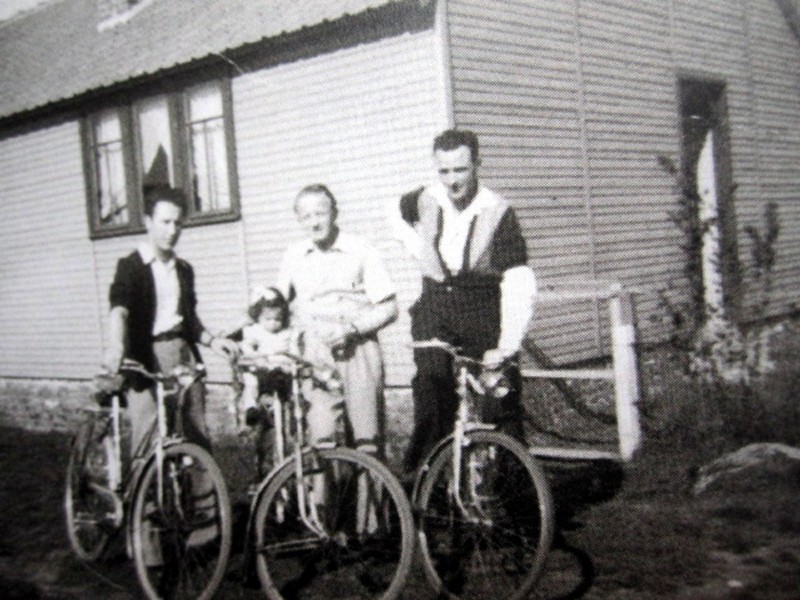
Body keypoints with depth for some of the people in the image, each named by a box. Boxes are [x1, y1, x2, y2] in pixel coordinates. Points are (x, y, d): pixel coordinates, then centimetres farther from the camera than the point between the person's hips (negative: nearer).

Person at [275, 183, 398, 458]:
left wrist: (353, 328, -15)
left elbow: (388, 308, -2)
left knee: (367, 440, -1)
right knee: (321, 435, -3)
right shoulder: (293, 257, 7)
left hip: (357, 350, -2)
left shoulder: (361, 250, -1)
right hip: (316, 354, 2)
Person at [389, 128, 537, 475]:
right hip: (435, 310, 2)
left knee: (501, 402, -4)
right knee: (431, 401, -3)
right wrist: (418, 248, 5)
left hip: (482, 311, -2)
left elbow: (518, 283, -23)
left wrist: (507, 346, -32)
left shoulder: (498, 213, -16)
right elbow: (397, 214, 24)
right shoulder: (425, 201, -3)